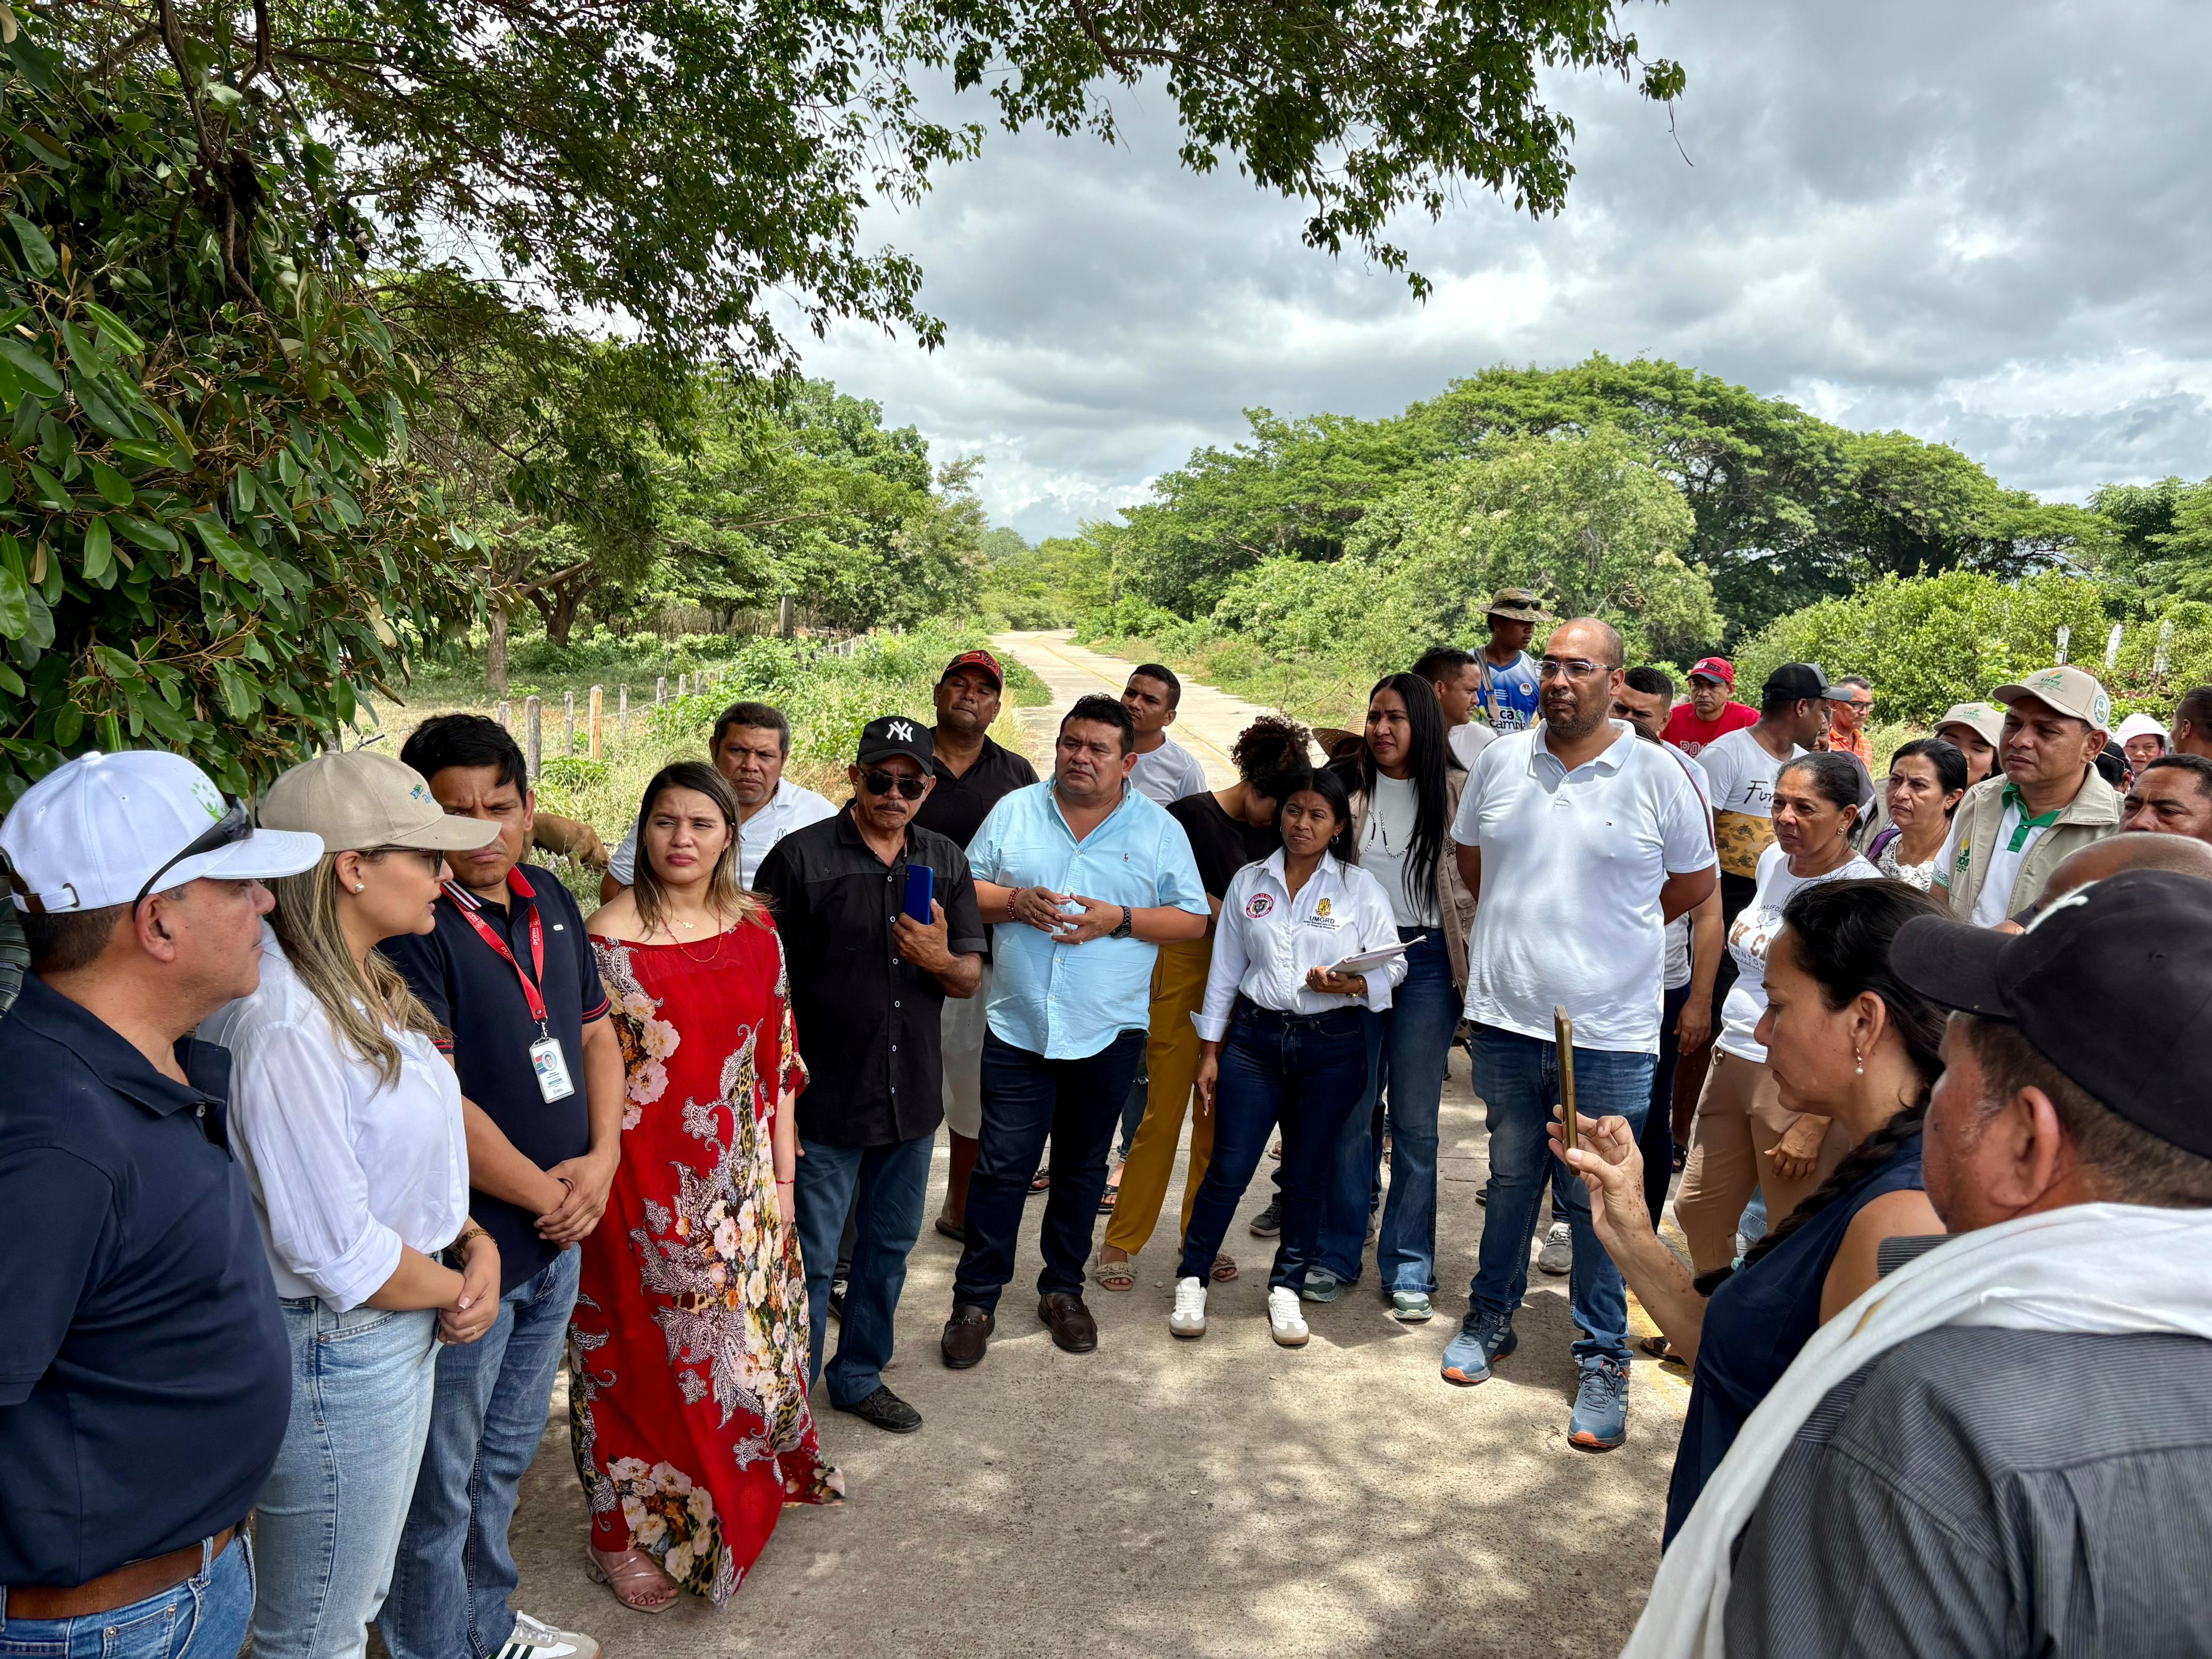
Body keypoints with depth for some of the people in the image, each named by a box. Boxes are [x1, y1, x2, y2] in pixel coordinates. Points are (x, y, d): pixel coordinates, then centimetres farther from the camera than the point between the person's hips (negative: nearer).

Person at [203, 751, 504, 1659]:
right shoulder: (284, 1025, -27)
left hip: (406, 1331, 9)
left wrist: (476, 1244, -4)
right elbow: (338, 1252, -26)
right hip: (337, 1351, -9)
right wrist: (456, 1287, -9)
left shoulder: (365, 989, 3)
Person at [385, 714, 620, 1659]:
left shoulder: (549, 900, 5)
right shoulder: (410, 927, -19)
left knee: (508, 1452, 24)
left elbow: (595, 1034, 11)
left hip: (559, 1236, 8)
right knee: (442, 1480, 10)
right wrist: (542, 1194, -13)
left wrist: (600, 1160, -4)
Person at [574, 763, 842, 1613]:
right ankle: (628, 1532, 28)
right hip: (647, 1183, -5)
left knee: (740, 1339, 19)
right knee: (647, 1351, 8)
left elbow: (777, 1061, 5)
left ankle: (737, 1499, 42)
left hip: (739, 1177, 5)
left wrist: (781, 1178, 6)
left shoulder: (755, 931, 2)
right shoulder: (610, 937, -12)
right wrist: (596, 1184, -12)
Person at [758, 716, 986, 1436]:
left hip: (912, 1100, 5)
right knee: (812, 1257, 5)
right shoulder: (801, 856, -8)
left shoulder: (946, 863, 7)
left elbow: (971, 978, 10)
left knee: (891, 1243, 18)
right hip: (825, 1100, -5)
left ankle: (860, 1377, 37)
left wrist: (941, 959, -14)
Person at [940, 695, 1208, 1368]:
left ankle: (1063, 1290, 29)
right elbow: (964, 891, 8)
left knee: (1083, 1166, 13)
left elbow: (1192, 919, 2)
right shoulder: (1014, 812, 6)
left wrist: (1120, 920, -13)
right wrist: (1016, 902, -12)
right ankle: (975, 1300, 13)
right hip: (1018, 1026, 0)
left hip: (1108, 1031, 1)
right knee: (1002, 1165, 0)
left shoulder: (1159, 829, 3)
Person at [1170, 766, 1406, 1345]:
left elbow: (1392, 964, 2)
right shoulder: (1249, 883, 7)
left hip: (1331, 1047, -1)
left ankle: (1286, 1290, 24)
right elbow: (1225, 970, 9)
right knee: (1227, 1170, -1)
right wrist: (1210, 1052, 7)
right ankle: (1192, 1282, 16)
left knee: (1307, 1176, 8)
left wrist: (1352, 984, -20)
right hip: (1254, 1039, 1)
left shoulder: (1361, 888, 2)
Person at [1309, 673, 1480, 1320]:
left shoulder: (1457, 793, -1)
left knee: (1415, 1119, 6)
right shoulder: (1348, 786, 1)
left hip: (1428, 963, -1)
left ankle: (1409, 1268, 17)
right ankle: (1336, 1254, 21)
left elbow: (1477, 883, 2)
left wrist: (1472, 967, -4)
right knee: (1351, 1113, 8)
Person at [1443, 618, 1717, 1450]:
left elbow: (1694, 882, 6)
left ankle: (1604, 1359, 21)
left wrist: (1612, 934, 9)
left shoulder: (1661, 774, -6)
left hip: (1609, 1031, -3)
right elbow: (1470, 858, 18)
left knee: (1600, 1201, 6)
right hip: (1505, 1017, 3)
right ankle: (1490, 1317, 35)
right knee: (1511, 1176, 19)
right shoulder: (1500, 762, 3)